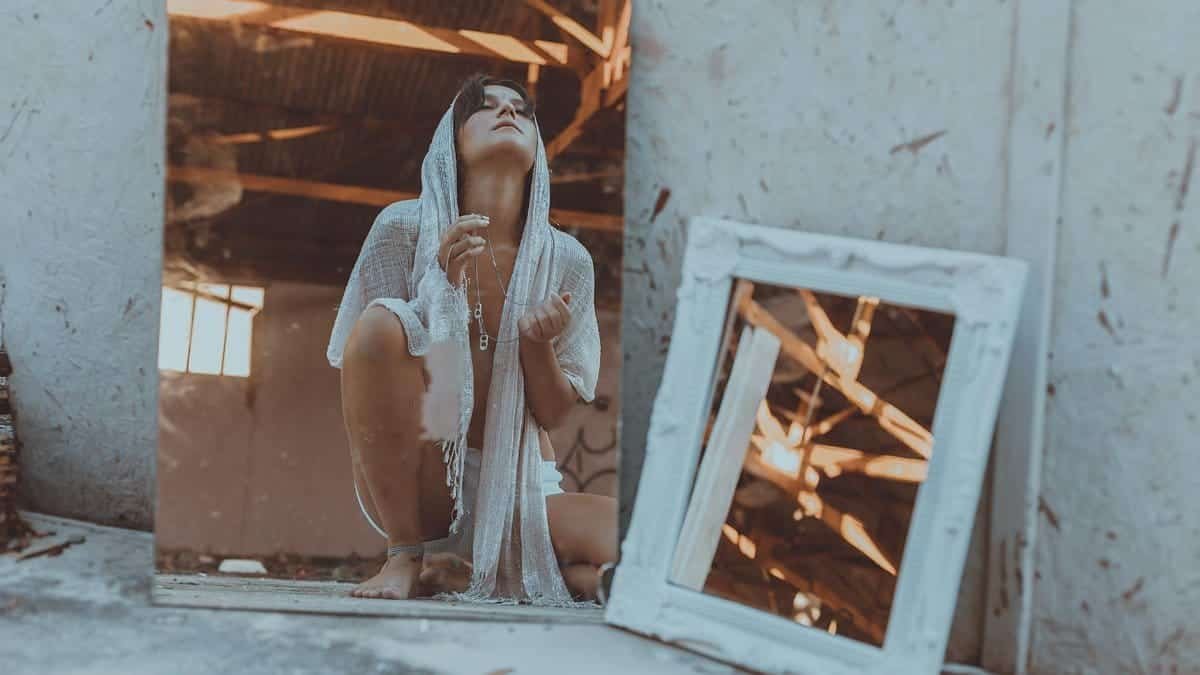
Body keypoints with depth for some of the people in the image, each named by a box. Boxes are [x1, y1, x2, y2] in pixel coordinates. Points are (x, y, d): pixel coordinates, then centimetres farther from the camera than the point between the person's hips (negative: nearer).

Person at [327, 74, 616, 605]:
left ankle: (489, 566, 1)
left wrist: (538, 343, -17)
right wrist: (441, 280, -19)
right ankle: (409, 555, -14)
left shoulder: (567, 261, 1)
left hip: (520, 487, 1)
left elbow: (553, 414, 4)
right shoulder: (405, 227, -4)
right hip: (417, 480, -1)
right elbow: (376, 345, -6)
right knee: (383, 319, -28)